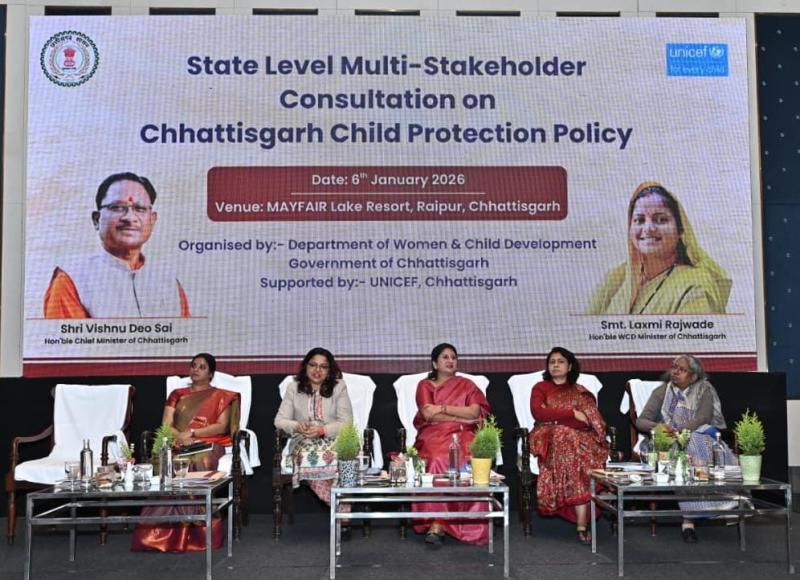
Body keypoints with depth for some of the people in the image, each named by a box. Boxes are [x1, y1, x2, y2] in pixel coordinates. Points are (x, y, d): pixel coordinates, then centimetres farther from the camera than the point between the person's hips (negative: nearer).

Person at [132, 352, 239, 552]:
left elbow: (222, 426, 2)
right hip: (178, 444, 2)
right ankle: (162, 529, -37)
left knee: (199, 462, -38)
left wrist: (191, 433, -10)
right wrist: (180, 437, -11)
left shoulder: (221, 396, 17)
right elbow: (166, 425, 11)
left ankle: (199, 531, -38)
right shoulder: (177, 395, 24)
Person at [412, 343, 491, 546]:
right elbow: (428, 414, -3)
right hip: (433, 437, -1)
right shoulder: (425, 385, 15)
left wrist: (443, 408, -5)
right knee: (439, 460, -35)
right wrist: (461, 417, -4)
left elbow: (475, 411, 1)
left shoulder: (466, 385, 19)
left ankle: (437, 524, -31)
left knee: (467, 461, -33)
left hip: (462, 437, 1)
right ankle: (437, 524, -32)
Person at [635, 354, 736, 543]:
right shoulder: (661, 392, 8)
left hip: (698, 436, 1)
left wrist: (678, 431, -24)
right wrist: (657, 427, -21)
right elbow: (640, 421, 2)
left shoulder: (704, 391, 8)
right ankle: (689, 517, -35)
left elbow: (703, 418, -8)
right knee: (690, 450, -34)